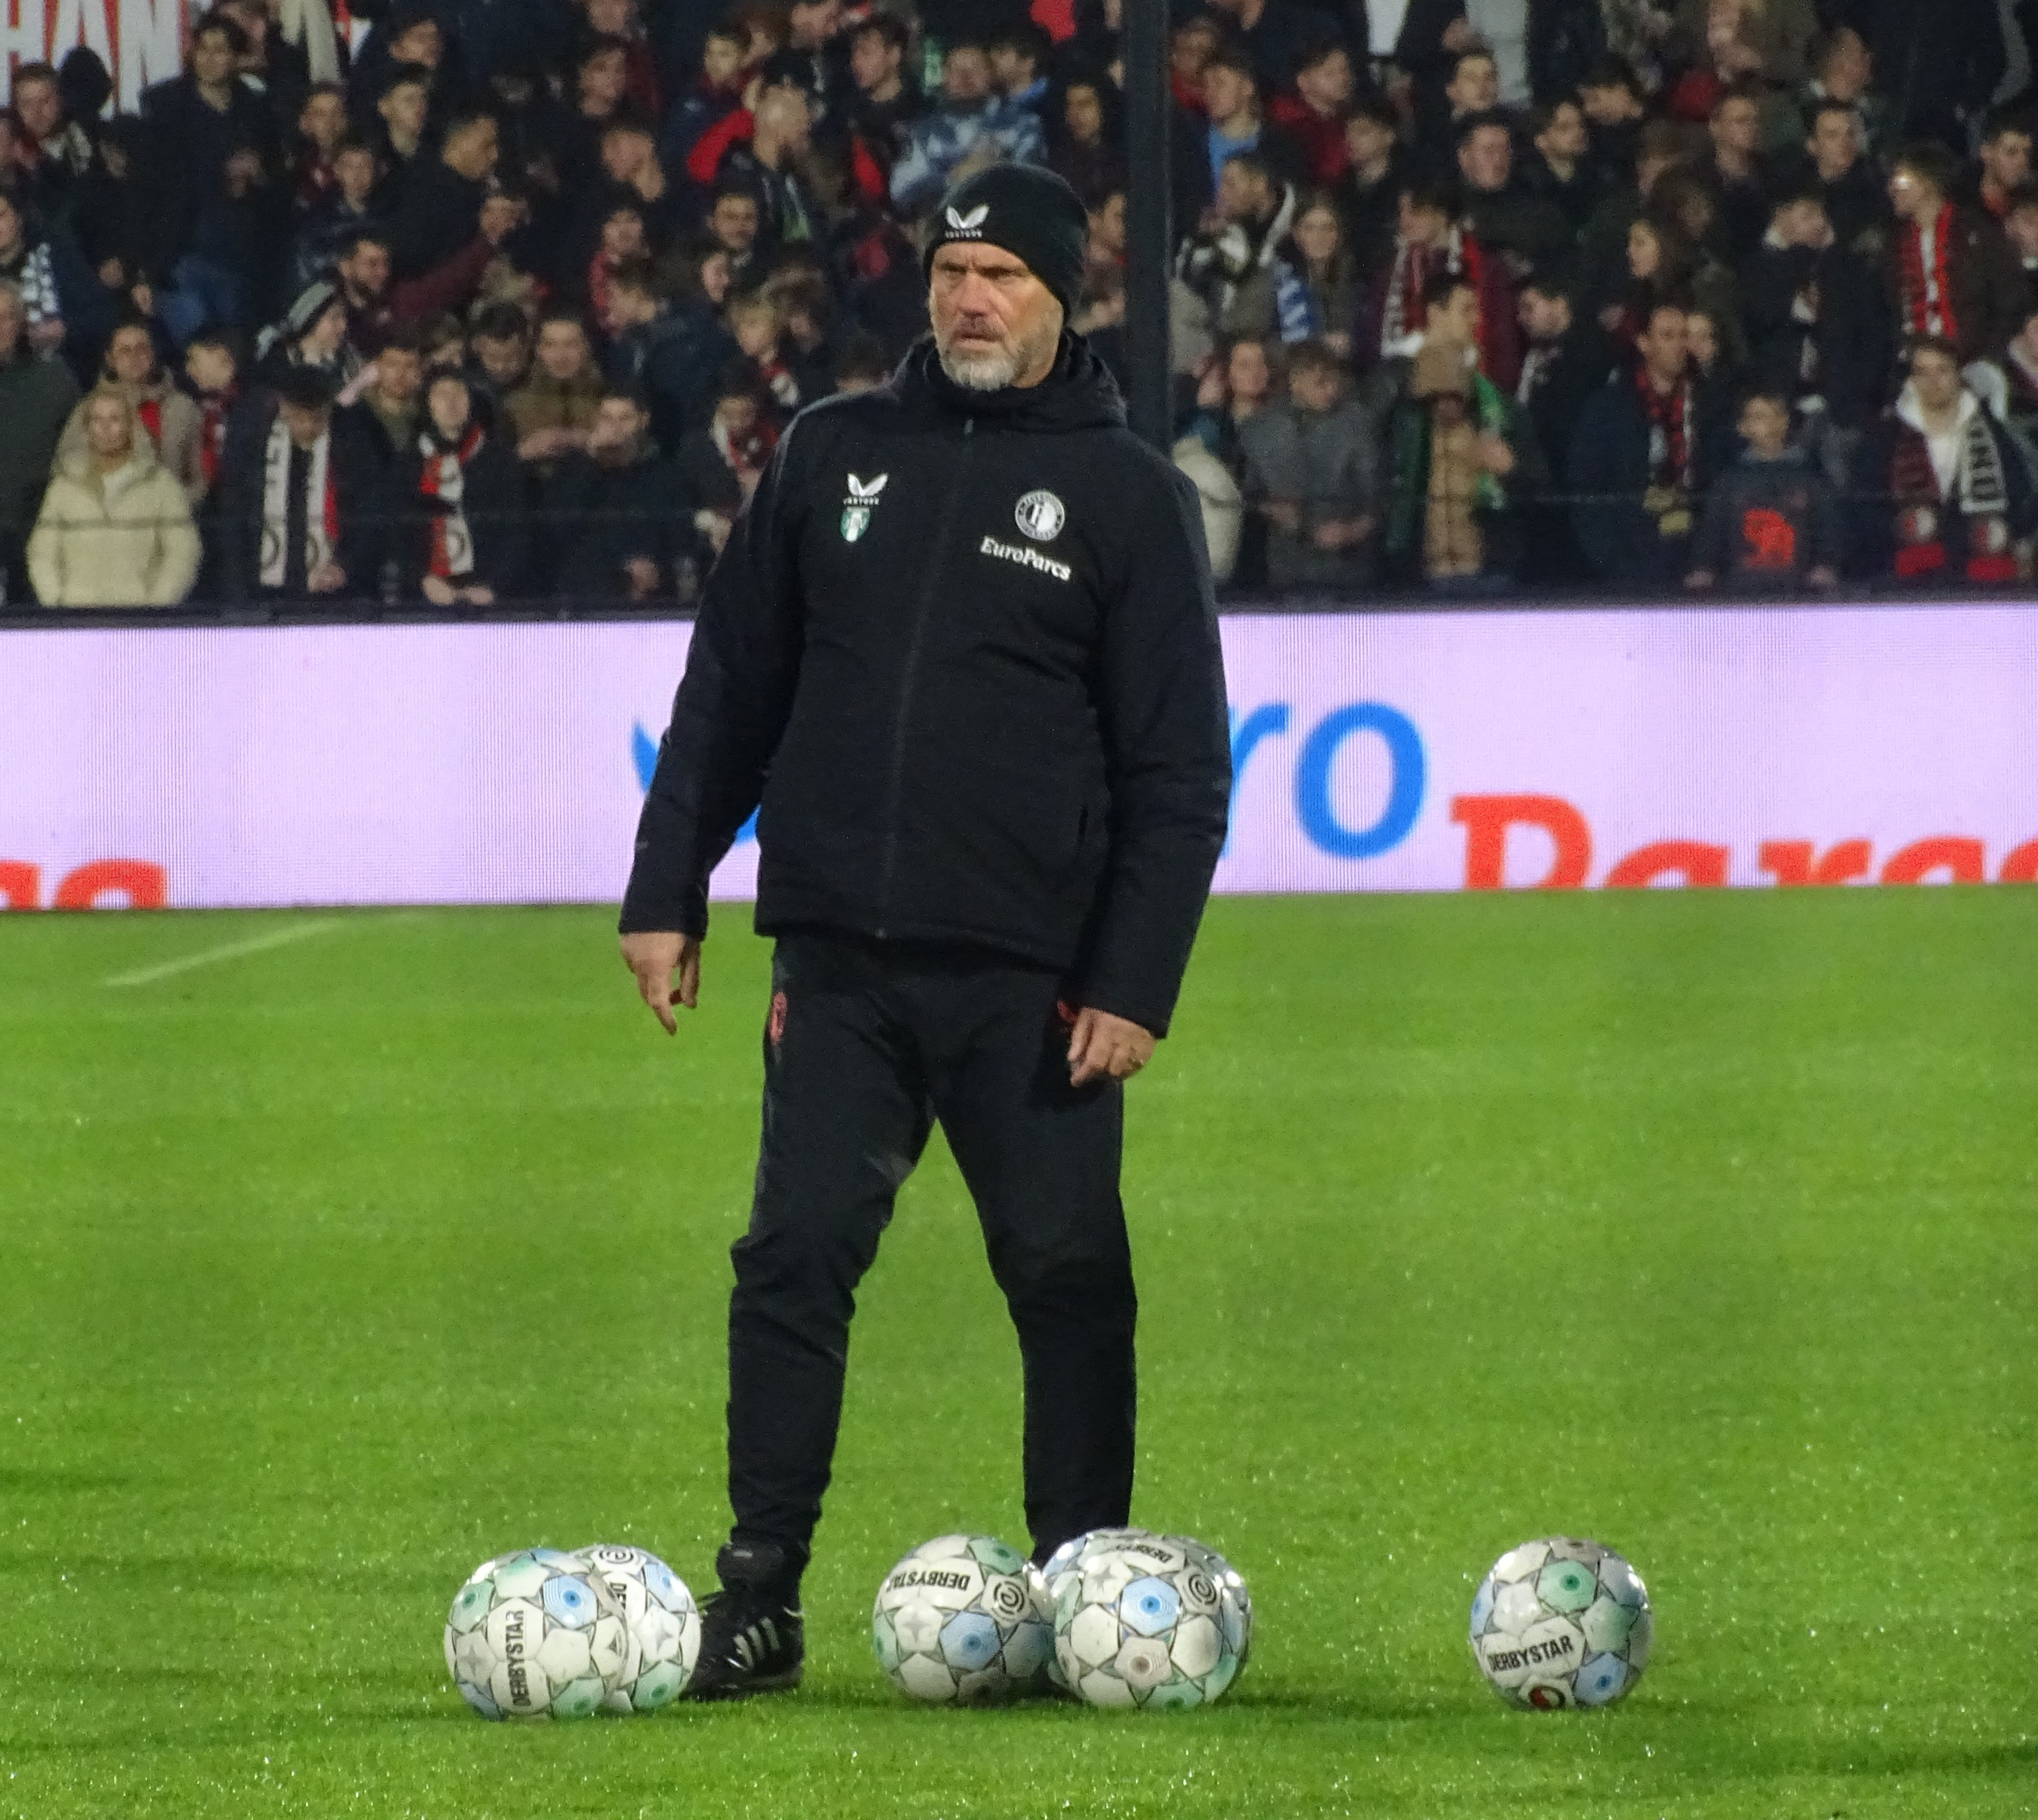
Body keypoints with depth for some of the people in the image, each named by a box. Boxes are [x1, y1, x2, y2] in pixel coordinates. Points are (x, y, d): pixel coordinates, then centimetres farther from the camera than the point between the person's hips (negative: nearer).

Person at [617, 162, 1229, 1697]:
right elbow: (730, 692, 15)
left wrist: (1136, 983, -8)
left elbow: (1178, 770, 0)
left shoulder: (1129, 496, 2)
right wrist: (668, 893, 8)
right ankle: (760, 1595, -1)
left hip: (1033, 981, -2)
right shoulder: (837, 457, 11)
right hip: (839, 965, 2)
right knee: (795, 1263, -5)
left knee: (1069, 1280, 0)